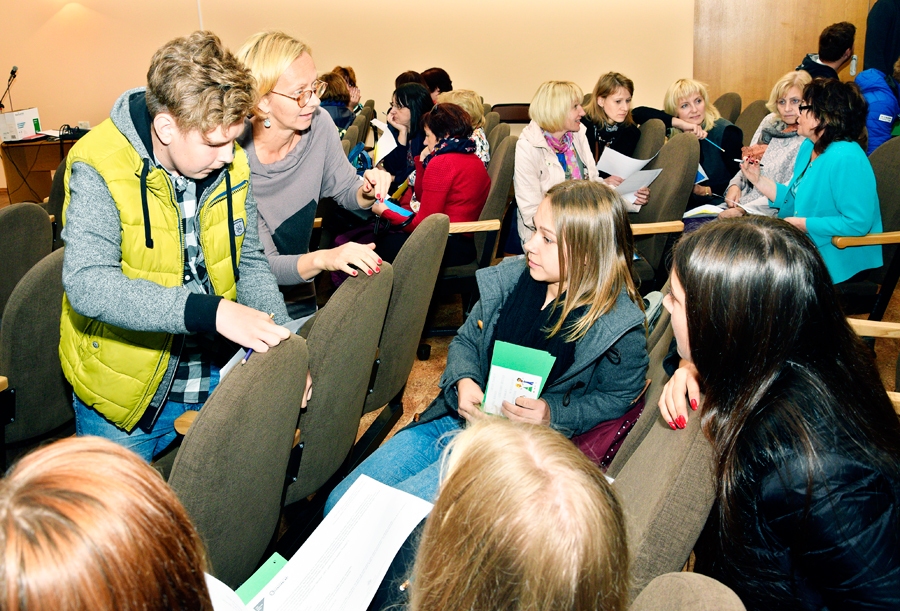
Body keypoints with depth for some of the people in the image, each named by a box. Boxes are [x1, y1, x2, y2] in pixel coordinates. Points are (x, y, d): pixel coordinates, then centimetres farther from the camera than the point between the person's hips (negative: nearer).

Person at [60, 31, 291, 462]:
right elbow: (87, 284, -32)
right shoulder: (99, 168, -21)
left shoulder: (231, 165, -4)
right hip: (124, 393, -4)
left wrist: (280, 340, -13)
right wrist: (211, 311, -42)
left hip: (217, 383, 5)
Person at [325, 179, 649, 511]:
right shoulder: (511, 278, -2)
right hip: (457, 418, 5)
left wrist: (552, 414, -19)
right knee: (340, 503, 0)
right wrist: (464, 381, -13)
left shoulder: (619, 326, -16)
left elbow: (617, 398, -2)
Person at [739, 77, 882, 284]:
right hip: (808, 245, 9)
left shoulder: (846, 159, -23)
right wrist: (758, 180, 7)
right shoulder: (809, 147, 8)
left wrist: (800, 224, -20)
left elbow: (857, 223, -26)